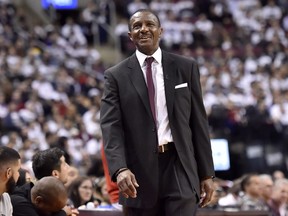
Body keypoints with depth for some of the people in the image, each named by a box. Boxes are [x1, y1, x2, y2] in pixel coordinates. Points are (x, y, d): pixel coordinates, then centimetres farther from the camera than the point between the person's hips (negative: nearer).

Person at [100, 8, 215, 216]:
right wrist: (120, 169, -24)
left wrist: (206, 173, 6)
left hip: (180, 167, 0)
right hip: (139, 172, 0)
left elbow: (199, 122, 9)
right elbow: (111, 128, -7)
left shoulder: (186, 68, 8)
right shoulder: (117, 76, 4)